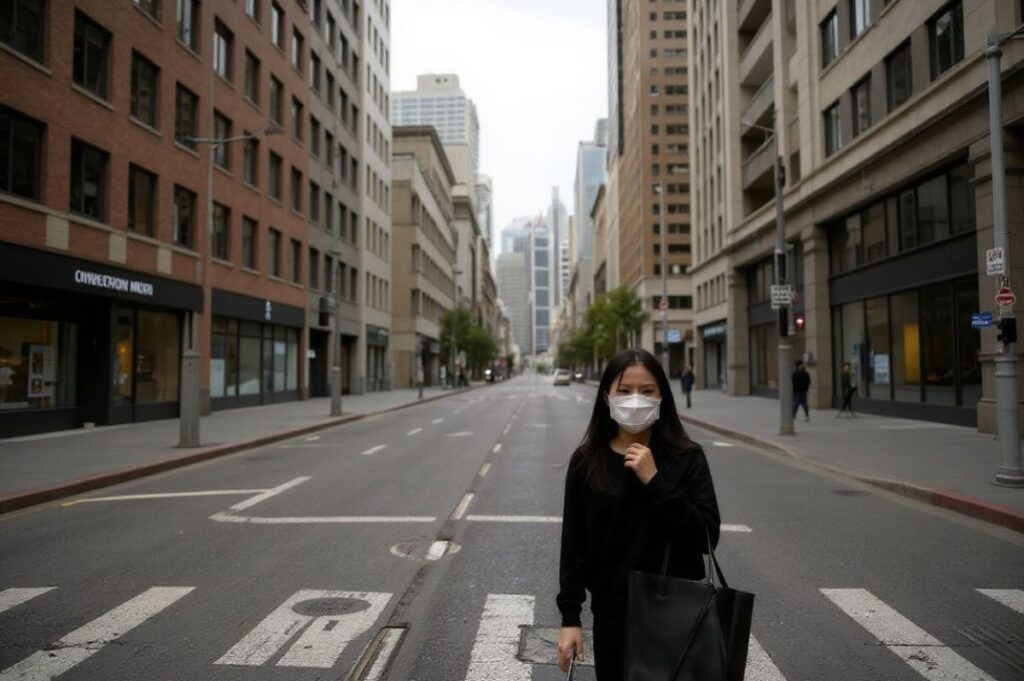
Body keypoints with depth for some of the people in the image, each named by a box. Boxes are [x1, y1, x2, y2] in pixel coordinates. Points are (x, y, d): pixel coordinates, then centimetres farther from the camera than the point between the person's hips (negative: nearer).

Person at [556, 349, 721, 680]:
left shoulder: (687, 458, -9)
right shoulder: (586, 461, -6)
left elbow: (707, 537, -15)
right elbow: (574, 546, -2)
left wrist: (655, 481, -23)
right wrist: (570, 617, -4)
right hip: (612, 613, 1)